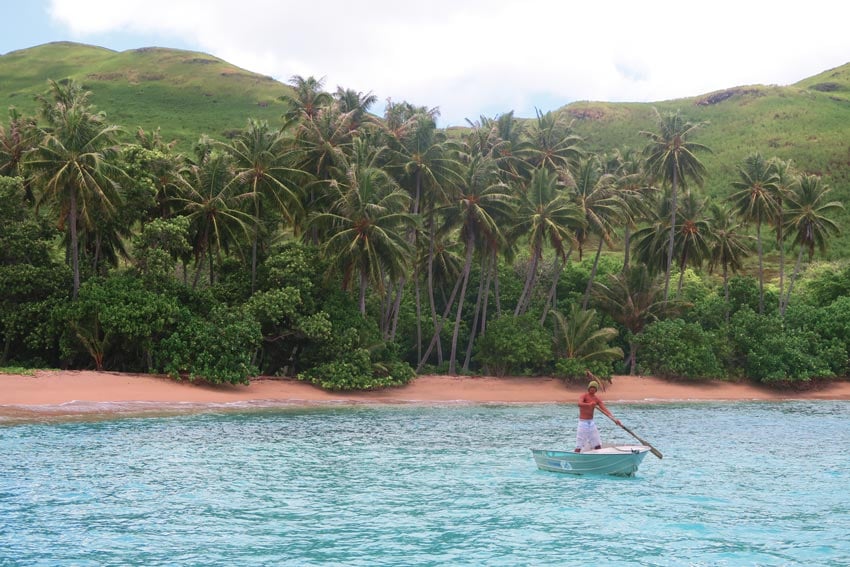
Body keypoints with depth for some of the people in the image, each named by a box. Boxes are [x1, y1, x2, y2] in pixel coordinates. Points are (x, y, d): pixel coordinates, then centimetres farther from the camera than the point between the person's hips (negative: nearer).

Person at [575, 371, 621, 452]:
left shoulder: (597, 399, 8)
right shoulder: (584, 395, -10)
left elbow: (604, 409, 1)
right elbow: (579, 403, -32)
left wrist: (614, 418, -11)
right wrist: (589, 404, -50)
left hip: (591, 423, 7)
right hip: (583, 422, -7)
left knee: (598, 445, 9)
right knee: (579, 446, -9)